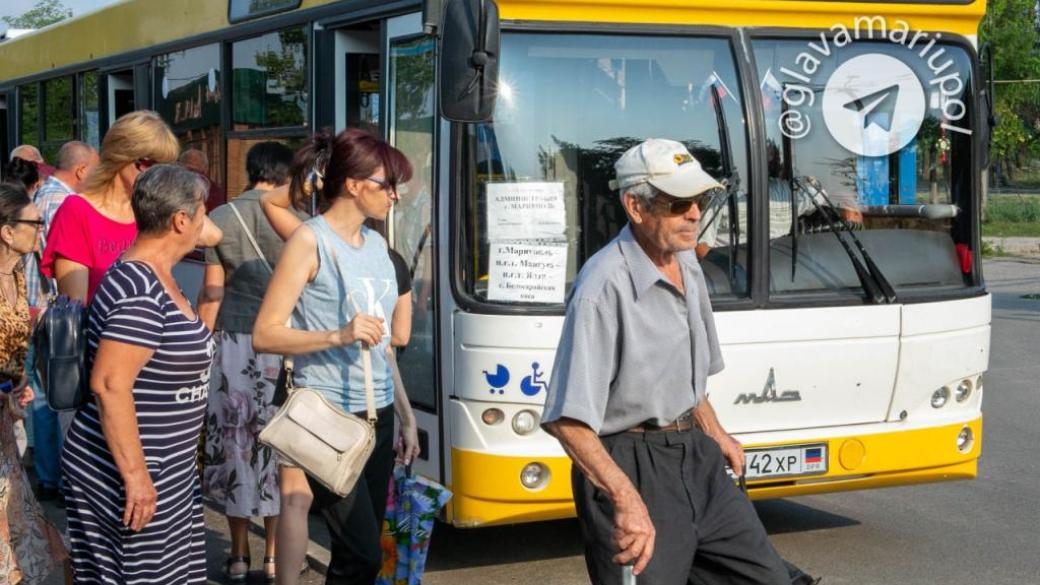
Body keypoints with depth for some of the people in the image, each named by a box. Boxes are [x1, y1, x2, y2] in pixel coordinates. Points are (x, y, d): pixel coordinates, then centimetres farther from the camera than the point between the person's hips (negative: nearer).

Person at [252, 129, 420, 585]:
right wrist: (338, 336, -26)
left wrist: (405, 414, 22)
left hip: (377, 414, 8)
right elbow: (264, 335, -14)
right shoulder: (311, 241, -9)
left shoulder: (375, 244, 14)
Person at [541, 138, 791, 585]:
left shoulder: (686, 263, 7)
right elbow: (567, 419, -28)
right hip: (629, 466, -9)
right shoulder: (604, 287, -23)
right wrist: (627, 499, -35)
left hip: (696, 456, 9)